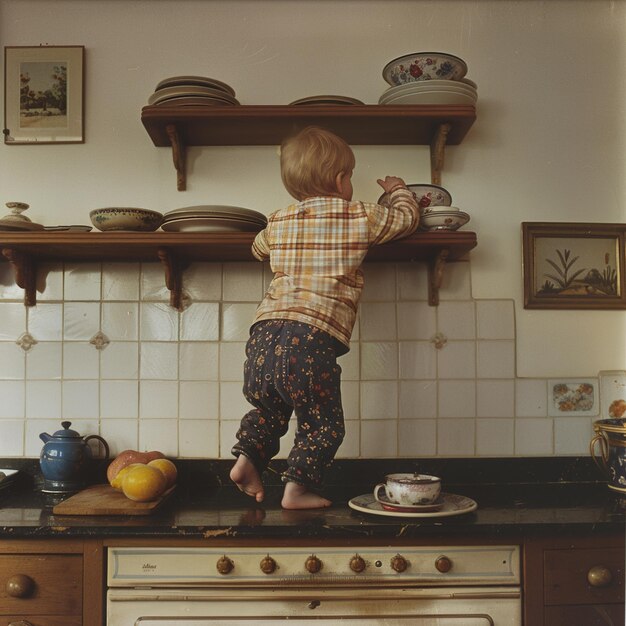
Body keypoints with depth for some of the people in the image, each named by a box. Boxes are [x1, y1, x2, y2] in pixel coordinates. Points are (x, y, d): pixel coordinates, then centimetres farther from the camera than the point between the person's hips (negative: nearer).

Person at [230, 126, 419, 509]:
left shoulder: (279, 222, 18)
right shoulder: (362, 218, 6)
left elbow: (258, 249, 39)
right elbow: (408, 217, 22)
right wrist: (398, 189, 41)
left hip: (265, 334, 5)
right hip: (312, 341, -5)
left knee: (268, 409, 28)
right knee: (322, 423, 11)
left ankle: (248, 456, 15)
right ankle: (298, 488, 9)